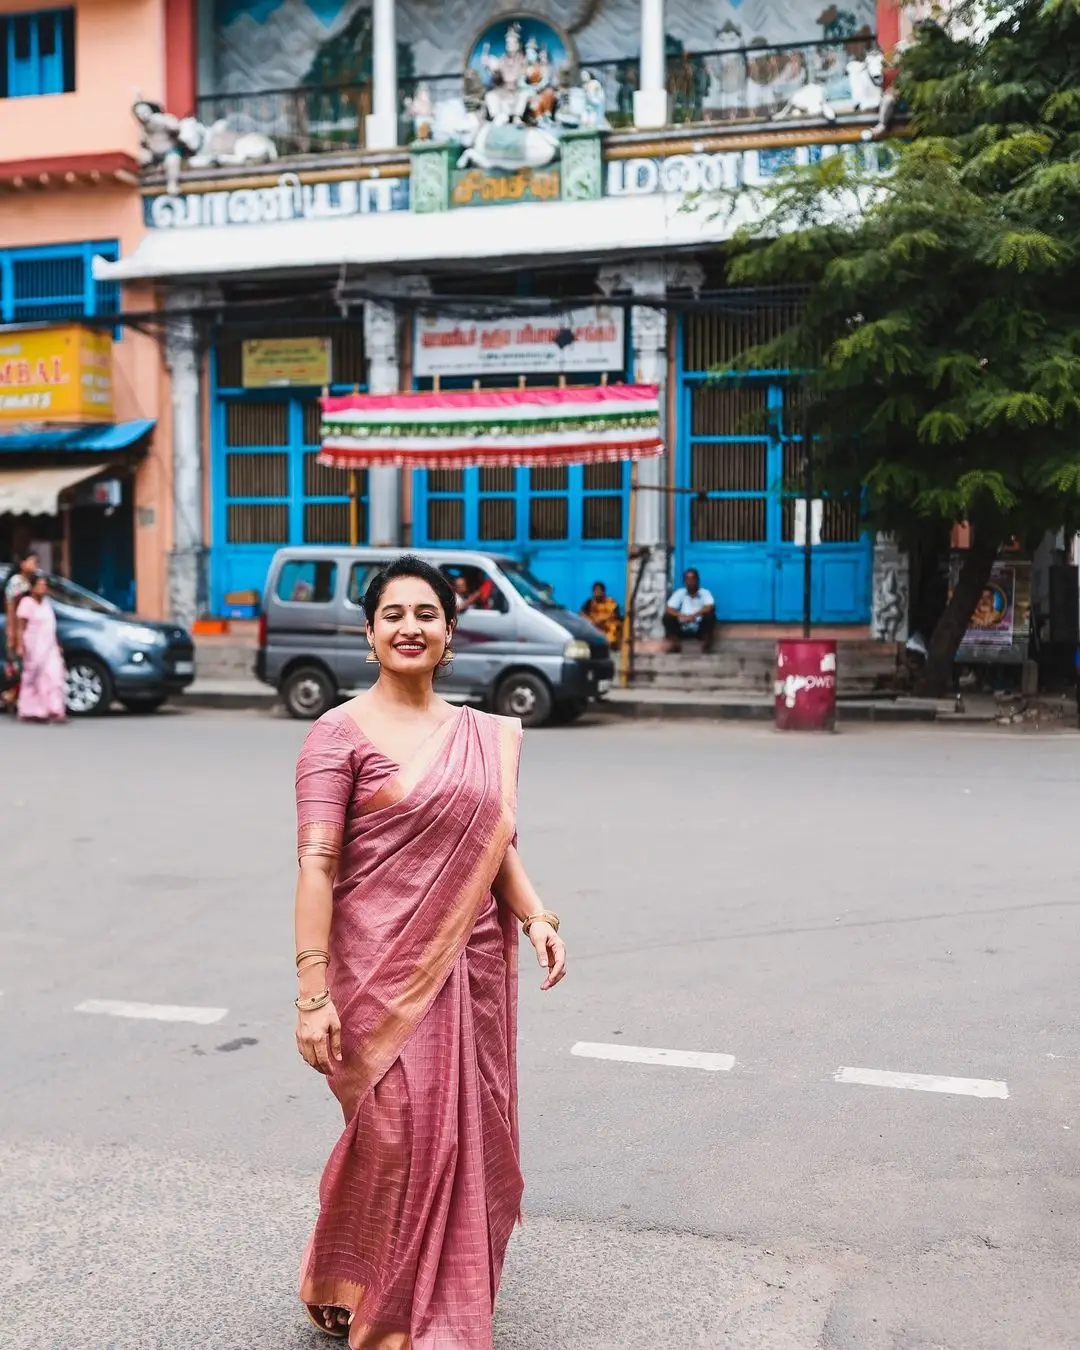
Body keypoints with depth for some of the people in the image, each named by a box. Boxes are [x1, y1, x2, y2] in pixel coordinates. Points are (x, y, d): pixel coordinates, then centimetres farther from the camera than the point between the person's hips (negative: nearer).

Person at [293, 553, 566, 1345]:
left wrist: (537, 918, -4)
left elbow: (497, 847, 13)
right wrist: (313, 994, -17)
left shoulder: (485, 737, 9)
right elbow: (317, 867, -12)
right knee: (398, 1140, -2)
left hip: (470, 969, 5)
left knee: (467, 1137, 13)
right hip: (382, 971, -5)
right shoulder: (341, 733, -7)